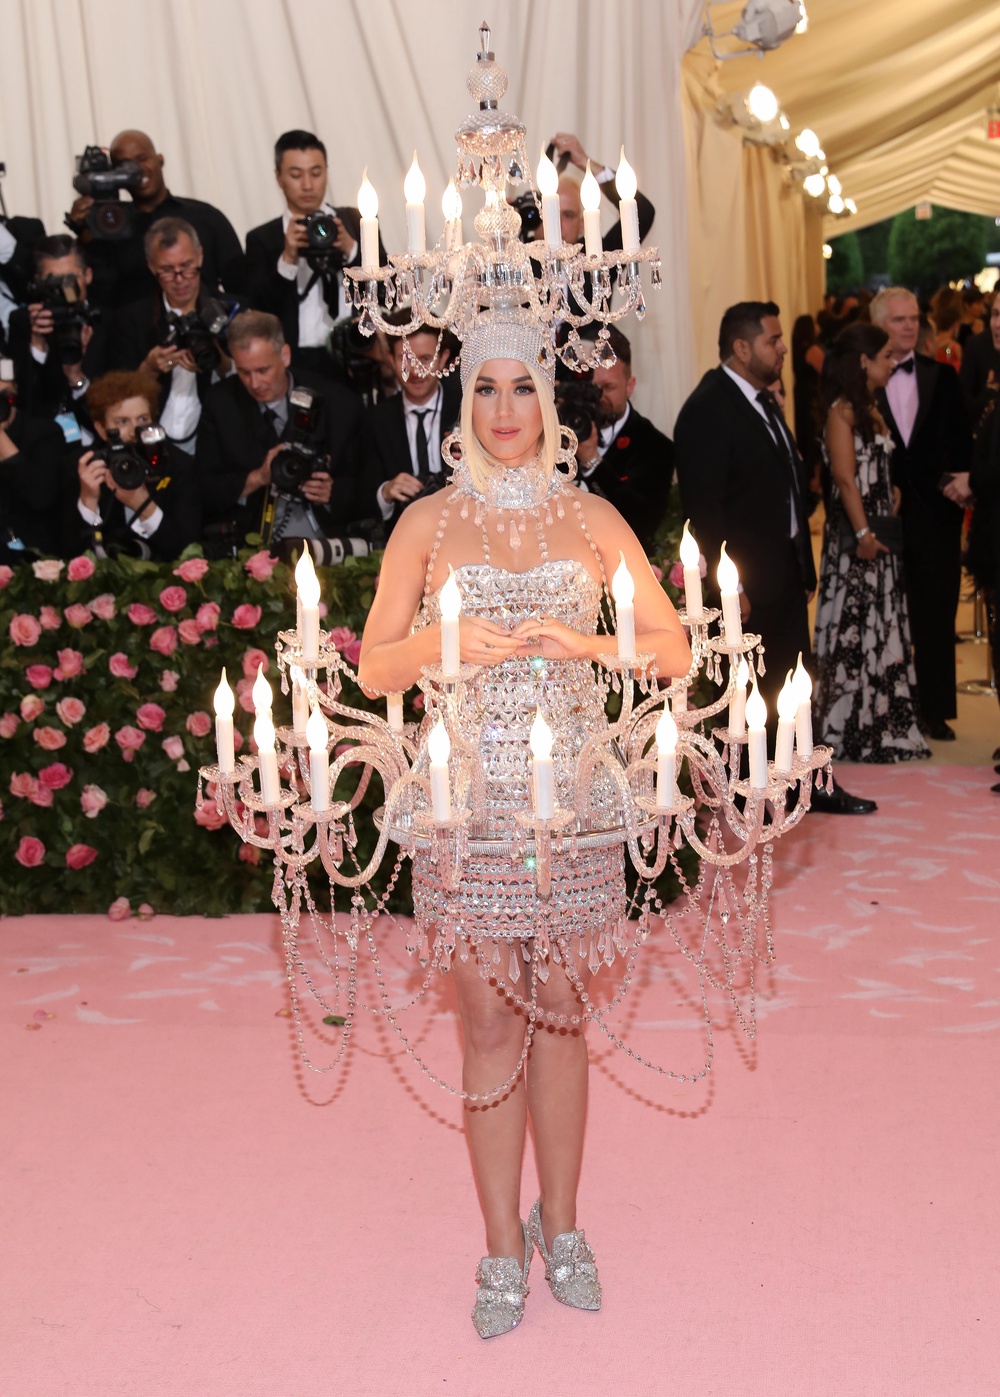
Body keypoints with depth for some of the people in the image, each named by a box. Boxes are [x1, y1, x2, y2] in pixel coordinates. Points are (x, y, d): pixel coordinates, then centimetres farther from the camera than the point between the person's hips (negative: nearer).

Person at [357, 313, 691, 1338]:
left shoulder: (590, 517, 7)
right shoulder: (428, 521, 4)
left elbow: (674, 650, 5)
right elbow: (374, 669, 4)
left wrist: (582, 641, -11)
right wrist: (447, 643, -14)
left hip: (571, 789, 1)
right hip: (469, 789, -1)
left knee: (561, 1010, 8)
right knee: (490, 1023, 2)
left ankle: (559, 1223, 23)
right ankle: (504, 1247, 13)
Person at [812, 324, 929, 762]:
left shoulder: (871, 411, 15)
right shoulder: (841, 412, -12)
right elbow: (845, 479, -18)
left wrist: (894, 501, 6)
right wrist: (864, 534, -20)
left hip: (881, 532, 9)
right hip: (855, 534, -9)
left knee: (883, 626, 13)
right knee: (855, 629, -3)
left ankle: (881, 725, 21)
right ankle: (850, 731, 6)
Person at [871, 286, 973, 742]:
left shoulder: (942, 376, 8)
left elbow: (961, 438, 7)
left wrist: (962, 477, -11)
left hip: (936, 512, 2)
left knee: (936, 617, 7)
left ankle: (936, 712, 16)